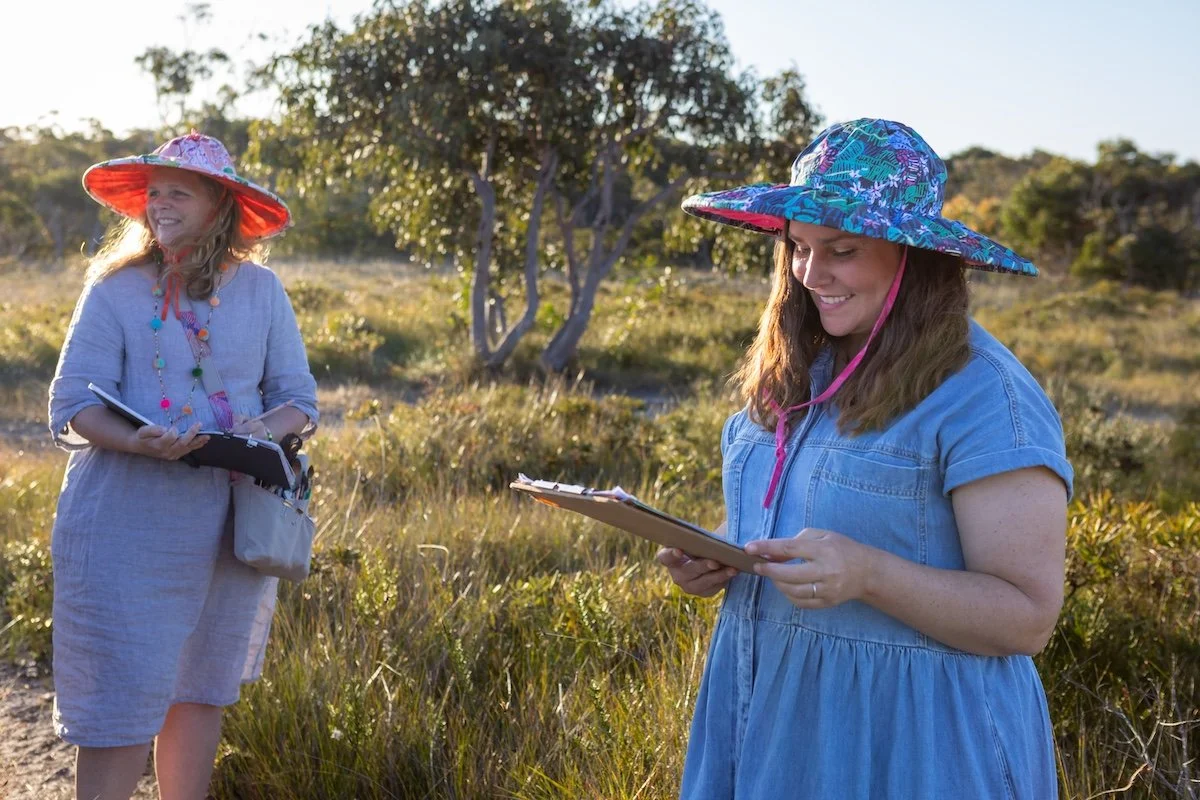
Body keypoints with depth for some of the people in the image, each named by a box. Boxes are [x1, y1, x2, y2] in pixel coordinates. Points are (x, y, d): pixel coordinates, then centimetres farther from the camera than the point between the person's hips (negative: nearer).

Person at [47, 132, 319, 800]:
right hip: (126, 520, -2)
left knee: (201, 688, 13)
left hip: (230, 521, 3)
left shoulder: (261, 290, 4)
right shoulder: (115, 290, -1)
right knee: (122, 698, -4)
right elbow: (73, 402, -6)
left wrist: (269, 427, -16)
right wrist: (141, 442, -26)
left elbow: (299, 396, 7)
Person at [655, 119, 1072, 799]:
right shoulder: (796, 373, 6)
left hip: (910, 737, -6)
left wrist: (867, 575, -30)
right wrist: (711, 560, -2)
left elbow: (1028, 617, -17)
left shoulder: (983, 395, -16)